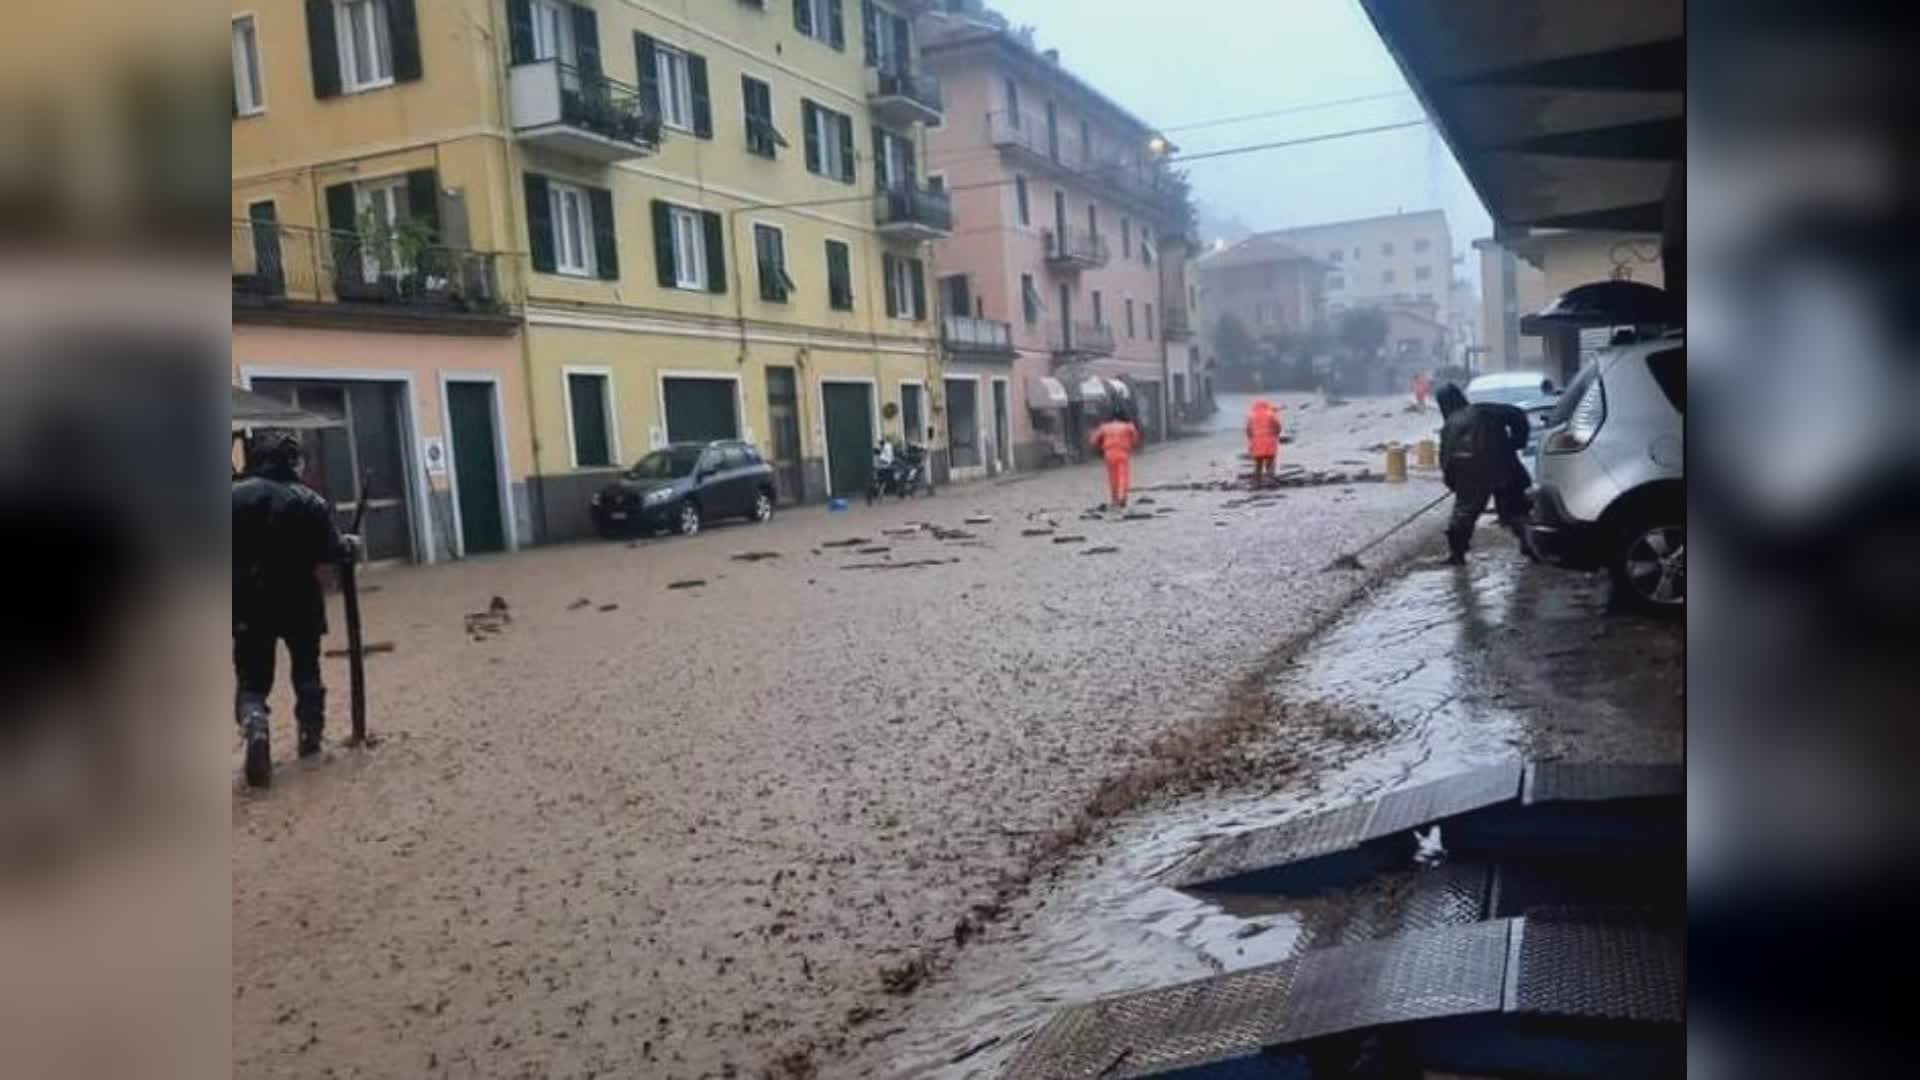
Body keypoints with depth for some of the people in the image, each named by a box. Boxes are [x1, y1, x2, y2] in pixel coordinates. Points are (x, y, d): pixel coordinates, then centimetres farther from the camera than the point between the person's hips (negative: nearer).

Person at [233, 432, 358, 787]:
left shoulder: (234, 495, -3)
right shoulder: (307, 500, -8)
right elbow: (330, 550, -10)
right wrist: (351, 545, 10)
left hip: (249, 604, 0)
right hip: (299, 601, 0)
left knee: (252, 680, 4)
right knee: (306, 671, 21)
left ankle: (255, 729, -23)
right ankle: (311, 736, 28)